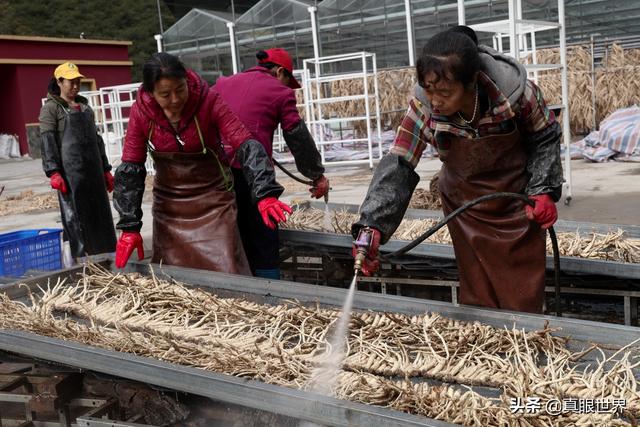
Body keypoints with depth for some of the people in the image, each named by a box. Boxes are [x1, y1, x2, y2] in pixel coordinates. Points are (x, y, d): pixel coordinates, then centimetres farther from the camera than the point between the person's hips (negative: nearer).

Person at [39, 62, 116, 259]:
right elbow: (47, 141, -8)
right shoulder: (51, 108, 0)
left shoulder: (85, 106, 19)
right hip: (70, 171, -6)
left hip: (93, 169, 6)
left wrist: (105, 169, 19)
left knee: (100, 215, 7)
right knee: (75, 216, -5)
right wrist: (53, 172, -17)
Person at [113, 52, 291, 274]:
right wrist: (129, 226, -13)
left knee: (225, 274, -5)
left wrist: (265, 194, -41)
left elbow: (246, 145, -27)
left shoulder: (209, 100, -19)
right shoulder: (141, 111, -13)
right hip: (168, 203, 3)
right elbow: (130, 170, -9)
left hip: (213, 199, -2)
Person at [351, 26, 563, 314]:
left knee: (523, 296, 6)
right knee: (477, 295, 9)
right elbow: (399, 166, -25)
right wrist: (372, 225, -38)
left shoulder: (514, 90, -27)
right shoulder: (424, 106, -24)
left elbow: (544, 139, -8)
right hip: (465, 204, 1)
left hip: (517, 199, -1)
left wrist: (544, 190, -17)